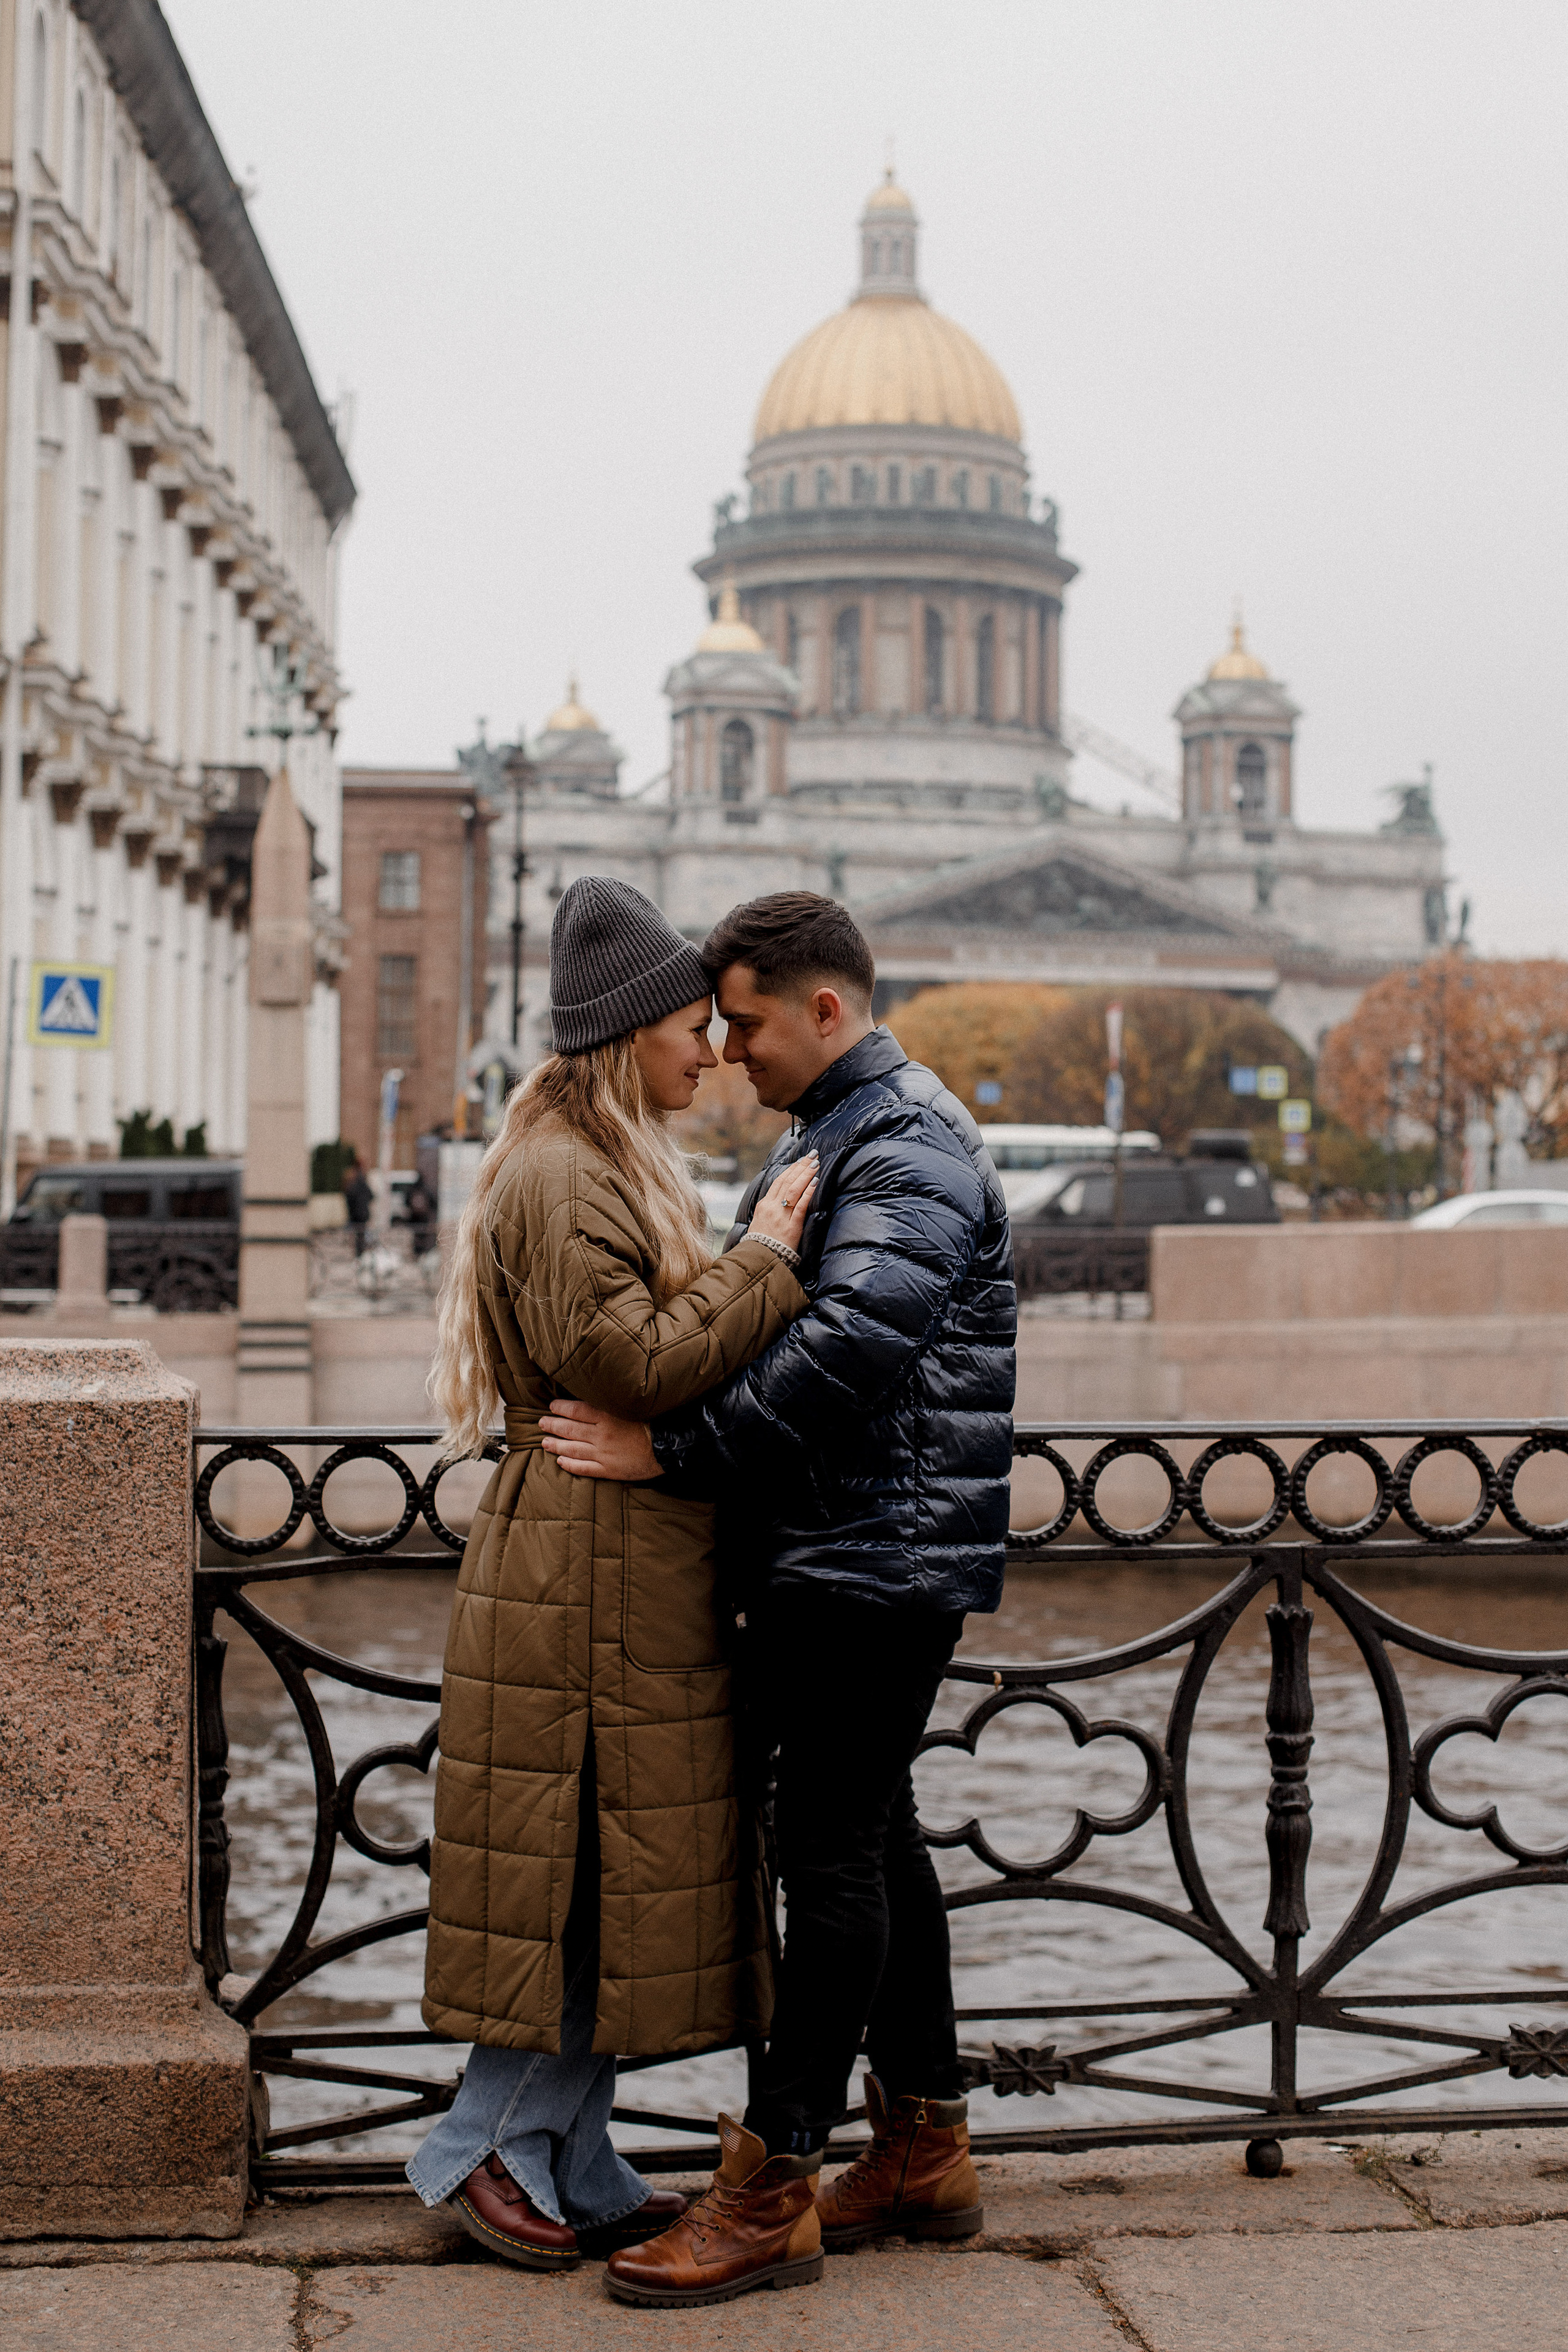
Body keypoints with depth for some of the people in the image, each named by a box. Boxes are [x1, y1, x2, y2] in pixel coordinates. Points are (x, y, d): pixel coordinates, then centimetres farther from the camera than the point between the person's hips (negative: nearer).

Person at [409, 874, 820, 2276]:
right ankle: (485, 2149, 9)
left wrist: (762, 1264, 11)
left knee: (616, 1875, 12)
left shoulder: (614, 1166, 18)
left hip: (632, 1565, 10)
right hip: (590, 1566, -10)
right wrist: (767, 1260, -16)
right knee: (587, 1865, -3)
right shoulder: (559, 1178, -15)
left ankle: (574, 2169, 20)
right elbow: (637, 1364, -22)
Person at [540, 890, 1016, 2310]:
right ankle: (925, 2153, 24)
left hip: (878, 1552, -10)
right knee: (873, 1835, 14)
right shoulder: (830, 1134, 19)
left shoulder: (910, 1143, -15)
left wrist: (674, 1448, -21)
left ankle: (771, 2187, -1)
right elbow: (764, 1318, 24)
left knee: (834, 1849, -6)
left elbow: (850, 1350, -26)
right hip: (829, 1555, 10)